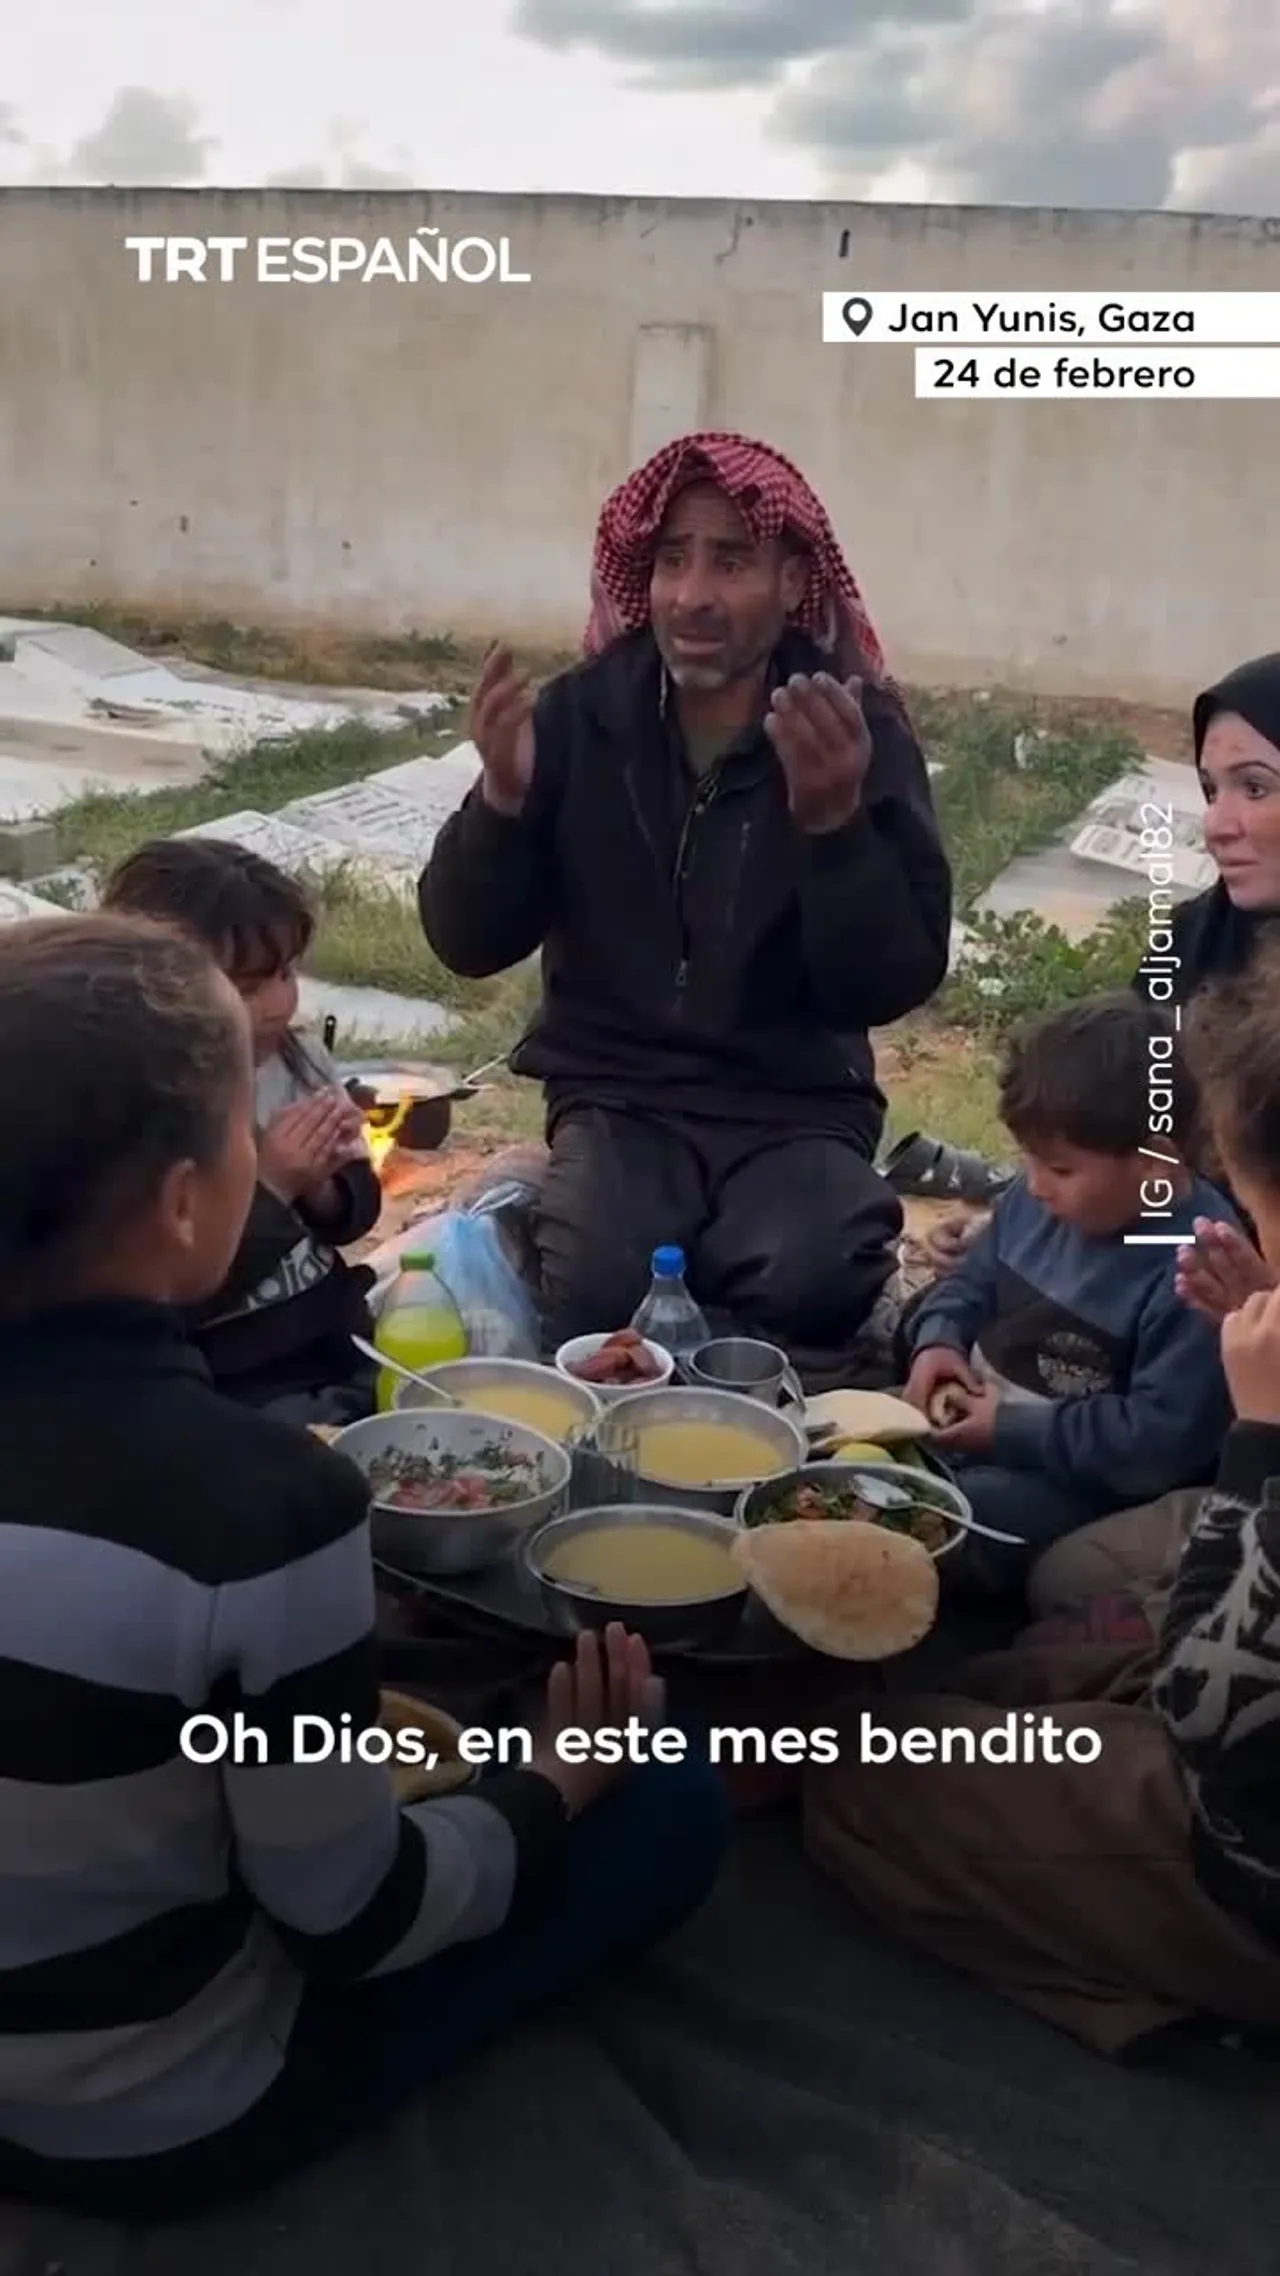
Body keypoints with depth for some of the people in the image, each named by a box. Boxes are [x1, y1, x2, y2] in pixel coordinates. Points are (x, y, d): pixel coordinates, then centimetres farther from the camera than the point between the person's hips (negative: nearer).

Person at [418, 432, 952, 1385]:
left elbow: (898, 983, -12)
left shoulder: (859, 730, -6)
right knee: (597, 1292, -28)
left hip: (796, 1107, 0)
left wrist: (835, 820, -27)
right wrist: (502, 796, -21)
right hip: (618, 1094, 1)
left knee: (806, 1286, -29)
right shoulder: (581, 714, -2)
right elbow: (469, 944, -3)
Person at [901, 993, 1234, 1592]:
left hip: (1070, 1481, -8)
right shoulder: (1041, 1197, 0)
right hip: (965, 1409, 8)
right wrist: (938, 1340, -5)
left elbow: (1161, 1442, -27)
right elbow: (974, 1280, 17)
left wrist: (1013, 1430, -22)